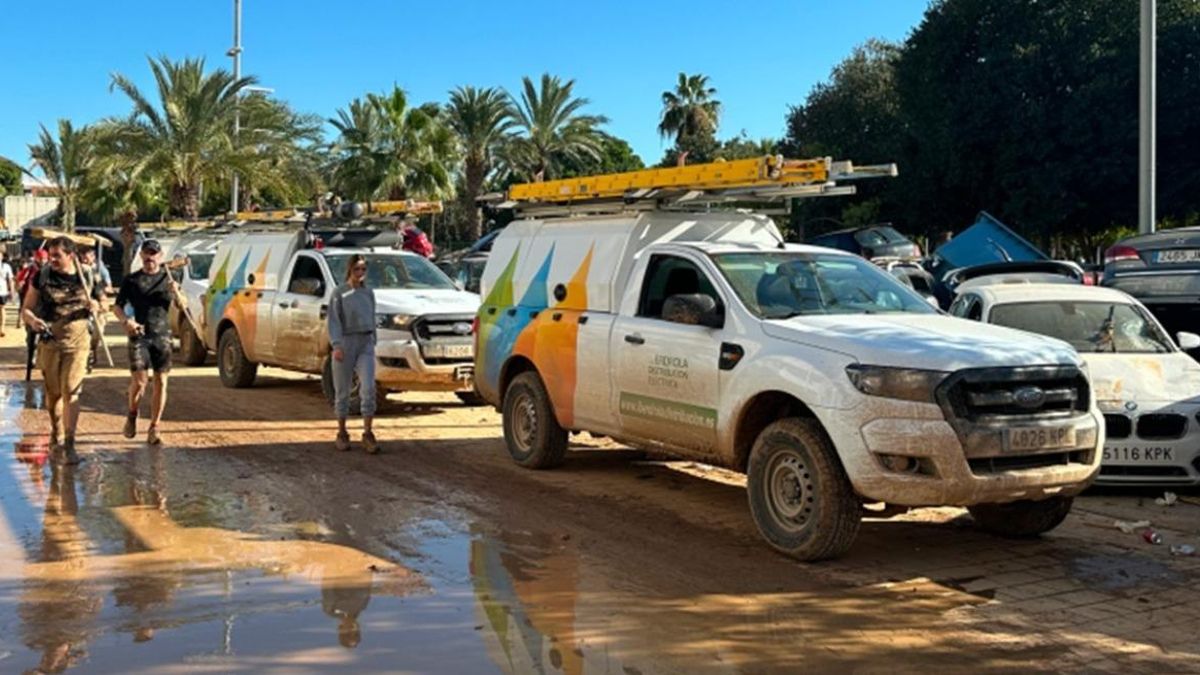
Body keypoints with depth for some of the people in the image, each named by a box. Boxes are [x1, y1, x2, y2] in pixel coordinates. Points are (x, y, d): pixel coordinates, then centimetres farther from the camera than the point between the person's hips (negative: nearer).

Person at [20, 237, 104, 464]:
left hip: (77, 343, -1)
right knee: (53, 393, 11)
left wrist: (96, 306, -7)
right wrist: (32, 320, -19)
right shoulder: (42, 278, 0)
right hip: (49, 343, 1)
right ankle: (55, 437, 31)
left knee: (71, 392, -11)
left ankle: (69, 445, -11)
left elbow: (102, 300, 16)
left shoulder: (86, 278, 1)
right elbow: (26, 308, 3)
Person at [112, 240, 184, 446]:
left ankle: (154, 429, 6)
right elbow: (117, 306, 7)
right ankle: (132, 415, 17)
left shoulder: (168, 278, 10)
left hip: (162, 335, 2)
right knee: (139, 380, -12)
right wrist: (125, 321, -13)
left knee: (161, 382, -2)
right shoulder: (132, 280, 6)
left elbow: (182, 305, 3)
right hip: (139, 335, -1)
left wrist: (176, 293, -20)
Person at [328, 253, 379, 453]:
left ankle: (368, 435, -8)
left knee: (369, 388, -11)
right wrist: (336, 345, -19)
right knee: (343, 390, 5)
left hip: (366, 343, 3)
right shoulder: (340, 293, -2)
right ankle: (342, 434, 17)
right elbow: (334, 322, -8)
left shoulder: (369, 293, 12)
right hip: (345, 343, -3)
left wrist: (373, 342, 18)